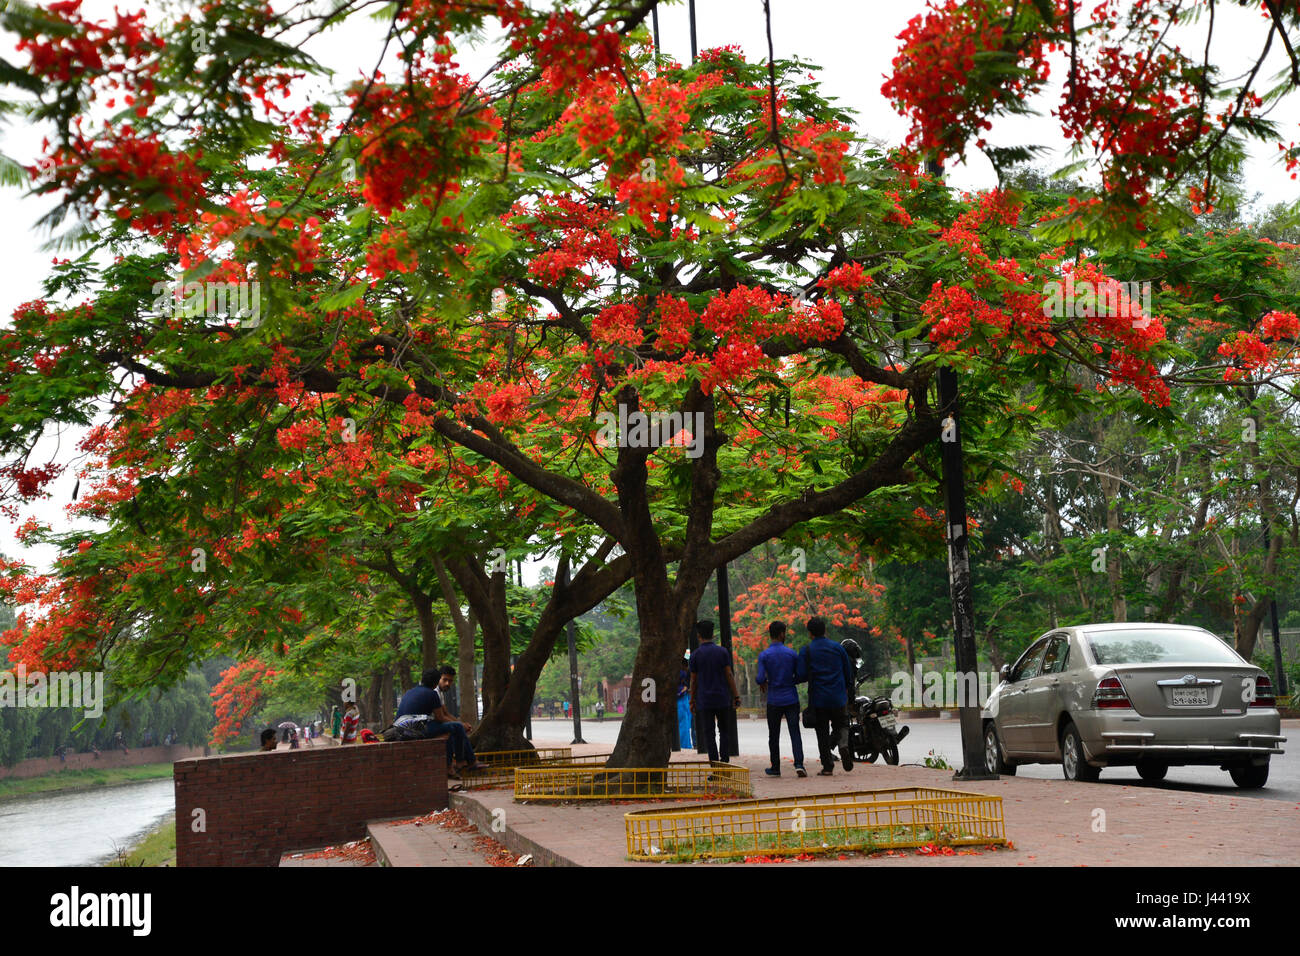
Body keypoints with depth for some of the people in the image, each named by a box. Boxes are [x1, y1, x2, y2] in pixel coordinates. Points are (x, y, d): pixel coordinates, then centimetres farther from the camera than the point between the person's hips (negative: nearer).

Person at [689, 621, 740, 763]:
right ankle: (725, 760, 6)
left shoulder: (695, 655, -3)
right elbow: (729, 675, -2)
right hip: (722, 699, 1)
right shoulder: (723, 652, 0)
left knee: (709, 735, 1)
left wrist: (692, 701, 9)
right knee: (724, 730, 14)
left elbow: (693, 680, 1)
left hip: (704, 701, -1)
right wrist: (736, 695, 3)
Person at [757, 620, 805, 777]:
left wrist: (759, 680, 11)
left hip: (774, 701, 0)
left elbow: (760, 679, -12)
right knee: (795, 733, -2)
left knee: (774, 735, 11)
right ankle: (799, 763, -17)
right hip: (791, 699, 0)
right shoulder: (792, 654, -2)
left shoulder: (764, 656, -5)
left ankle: (775, 768, 17)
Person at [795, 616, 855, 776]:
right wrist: (847, 689, 24)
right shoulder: (837, 647, 3)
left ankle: (827, 767, 2)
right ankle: (843, 745, -14)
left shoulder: (806, 650, -6)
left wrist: (795, 679, 12)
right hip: (838, 697, 2)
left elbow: (801, 676, -11)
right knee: (841, 724, 17)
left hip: (818, 698, -2)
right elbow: (848, 671, 9)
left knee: (822, 733, 5)